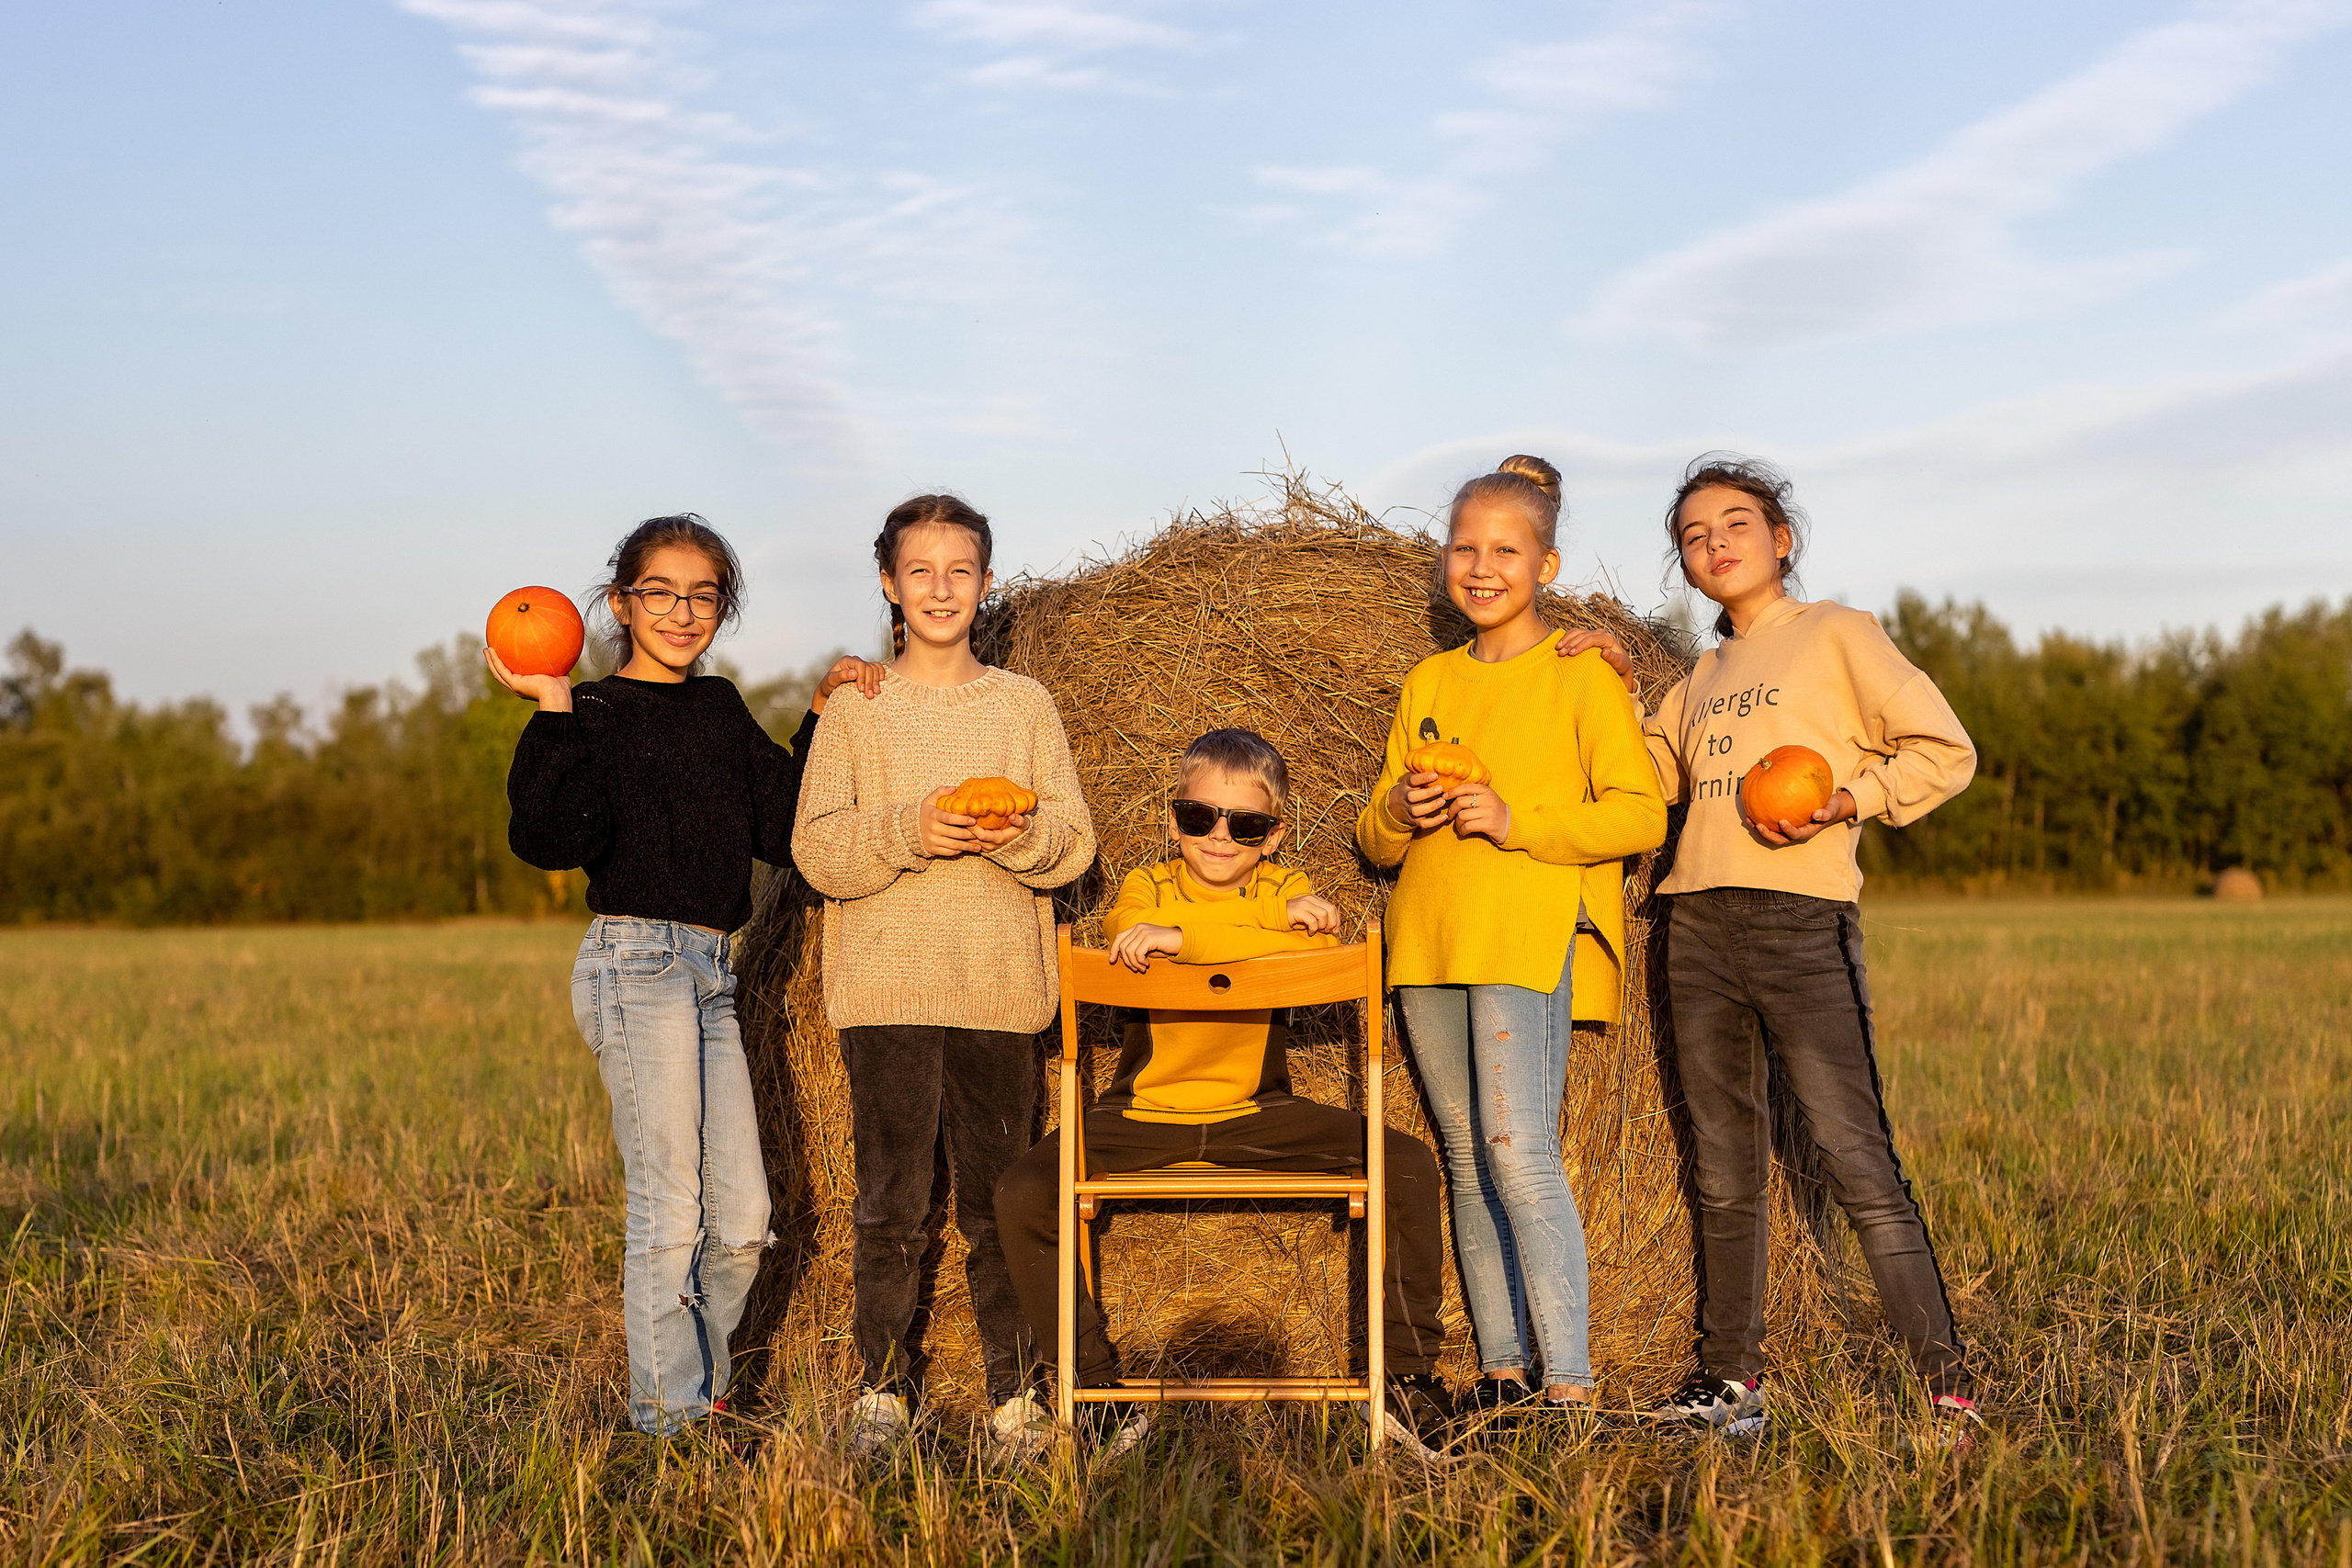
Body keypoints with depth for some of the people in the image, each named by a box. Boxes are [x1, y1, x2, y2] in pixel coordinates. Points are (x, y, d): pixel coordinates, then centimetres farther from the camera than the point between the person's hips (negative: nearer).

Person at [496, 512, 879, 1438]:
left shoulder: (720, 709, 16)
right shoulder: (598, 715, -4)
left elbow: (785, 829, 13)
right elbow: (554, 838, -19)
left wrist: (823, 716, 9)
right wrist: (554, 714, -21)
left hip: (711, 975, 7)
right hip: (637, 963, -7)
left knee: (742, 1217, 7)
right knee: (671, 1211, -6)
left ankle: (693, 1387, 23)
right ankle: (671, 1420, 4)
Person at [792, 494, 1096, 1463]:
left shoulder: (1023, 704, 11)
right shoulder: (855, 710, 7)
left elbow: (1074, 845, 6)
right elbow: (819, 853, -1)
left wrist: (1020, 836, -15)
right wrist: (907, 831, -18)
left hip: (999, 990, 1)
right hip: (887, 988, -1)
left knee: (999, 1200, 3)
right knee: (891, 1200, -1)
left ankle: (1014, 1390, 12)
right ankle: (884, 1385, 11)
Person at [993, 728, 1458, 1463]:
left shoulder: (1288, 890, 2)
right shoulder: (1146, 887, 1)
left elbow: (1315, 955, -22)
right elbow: (1128, 930, -24)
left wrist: (1179, 937, -29)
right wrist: (1277, 920, -30)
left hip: (1258, 1119, 1)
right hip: (1145, 1118, 0)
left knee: (1408, 1163, -17)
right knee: (1023, 1193, -23)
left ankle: (1404, 1375, -1)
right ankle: (1103, 1391, -7)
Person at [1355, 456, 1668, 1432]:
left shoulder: (1580, 677, 1)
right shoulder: (1427, 683, 17)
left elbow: (1639, 816, -6)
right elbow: (1374, 843, 19)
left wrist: (1515, 819, -16)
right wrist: (1398, 812, -4)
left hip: (1533, 938, -6)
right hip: (1427, 944, 6)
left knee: (1518, 1148, -16)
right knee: (1467, 1161, 6)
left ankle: (1569, 1385, -13)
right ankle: (1500, 1370, 13)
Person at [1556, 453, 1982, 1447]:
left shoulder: (1837, 635, 4)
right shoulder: (1705, 675, 20)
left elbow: (1945, 752, 0)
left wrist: (1844, 800, -13)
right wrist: (1621, 689, 12)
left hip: (1803, 924, -6)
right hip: (1699, 927, 6)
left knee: (1858, 1162, -11)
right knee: (1724, 1172, 10)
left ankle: (1947, 1384, -7)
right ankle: (1729, 1376, 20)